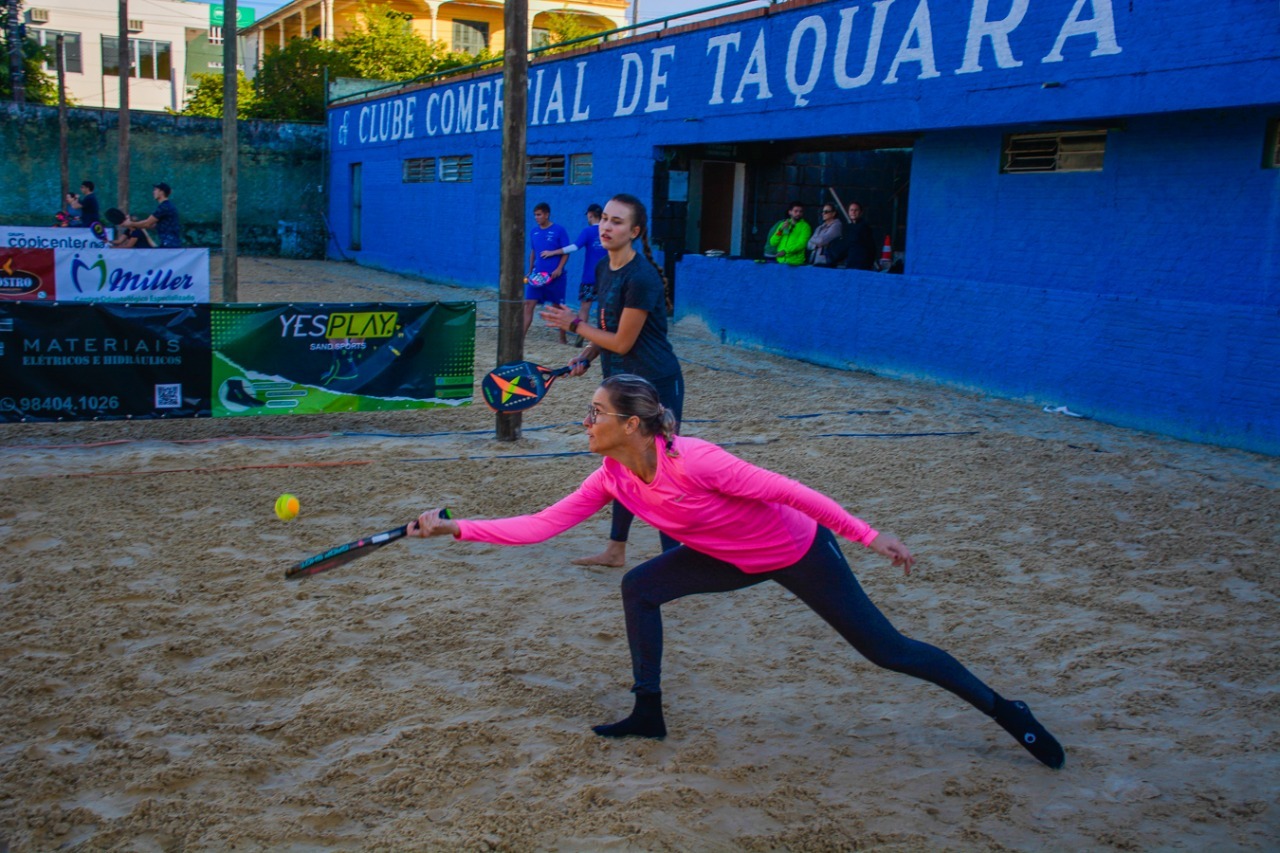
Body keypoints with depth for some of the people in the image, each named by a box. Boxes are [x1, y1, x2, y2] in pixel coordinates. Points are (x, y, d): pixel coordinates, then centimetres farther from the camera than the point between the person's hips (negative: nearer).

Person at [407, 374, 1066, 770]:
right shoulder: (610, 480, -12)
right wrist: (455, 527, -15)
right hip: (737, 560, 6)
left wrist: (870, 537, -23)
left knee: (885, 649, 0)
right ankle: (649, 715, 12)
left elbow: (789, 492, -27)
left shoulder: (692, 461, -34)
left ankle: (1006, 712, 18)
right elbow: (538, 526, -9)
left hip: (801, 551, -6)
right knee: (639, 588, -3)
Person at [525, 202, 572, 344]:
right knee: (528, 304, -7)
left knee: (558, 306, 7)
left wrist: (559, 268, -18)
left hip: (554, 275, -4)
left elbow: (566, 252, -7)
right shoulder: (534, 232, 9)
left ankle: (563, 337, 21)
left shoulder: (559, 230, -6)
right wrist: (530, 271, 14)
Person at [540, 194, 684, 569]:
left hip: (656, 385, -9)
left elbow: (622, 341, -19)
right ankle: (615, 550, 33)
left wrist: (574, 324, -8)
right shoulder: (604, 269, 6)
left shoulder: (641, 277, -22)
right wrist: (585, 357, 3)